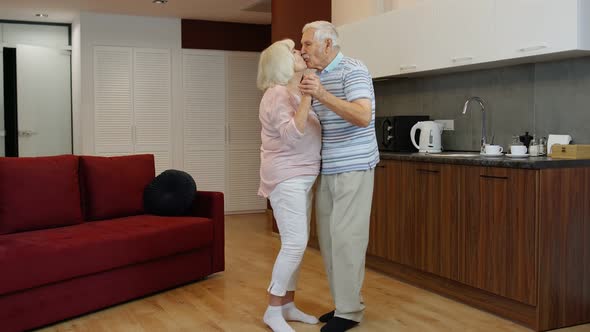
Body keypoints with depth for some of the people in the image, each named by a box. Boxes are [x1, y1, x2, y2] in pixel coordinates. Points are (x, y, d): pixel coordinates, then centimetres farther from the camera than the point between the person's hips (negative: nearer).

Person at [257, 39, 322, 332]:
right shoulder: (278, 94, -14)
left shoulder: (297, 93, 14)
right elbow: (291, 134, -25)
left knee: (297, 244, 9)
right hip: (285, 178, -9)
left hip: (302, 178, 9)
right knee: (295, 243, -12)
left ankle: (288, 305, 18)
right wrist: (307, 96, -24)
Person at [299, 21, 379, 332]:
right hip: (326, 171, 8)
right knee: (328, 239, 10)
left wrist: (323, 96, -34)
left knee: (345, 238, -7)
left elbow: (363, 117, -26)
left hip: (353, 169, -8)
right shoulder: (316, 77, 15)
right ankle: (343, 303, 21)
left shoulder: (353, 70, -10)